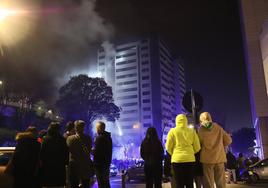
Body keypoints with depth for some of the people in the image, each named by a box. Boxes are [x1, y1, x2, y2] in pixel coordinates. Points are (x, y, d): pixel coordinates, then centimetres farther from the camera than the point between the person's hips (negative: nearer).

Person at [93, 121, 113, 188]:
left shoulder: (99, 137, -19)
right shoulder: (108, 137, 8)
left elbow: (96, 152, -21)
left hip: (100, 163, -9)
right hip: (107, 162, 9)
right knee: (106, 182, 20)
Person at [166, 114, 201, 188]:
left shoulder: (173, 131, -1)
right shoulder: (192, 131, 5)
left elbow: (168, 147, -1)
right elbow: (197, 147, 7)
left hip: (177, 159, -2)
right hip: (190, 159, 2)